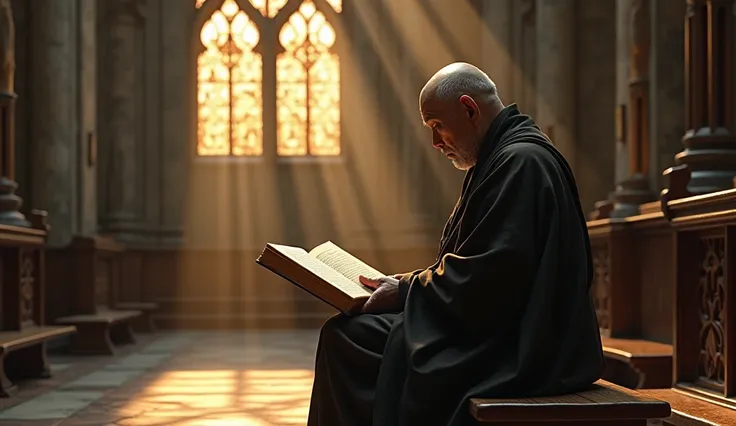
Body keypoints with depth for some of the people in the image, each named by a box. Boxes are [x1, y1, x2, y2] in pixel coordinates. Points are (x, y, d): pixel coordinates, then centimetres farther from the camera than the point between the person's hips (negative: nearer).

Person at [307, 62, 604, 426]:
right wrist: (408, 285, 8)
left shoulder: (521, 162, -15)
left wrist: (406, 292, -11)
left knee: (346, 337, -17)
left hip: (513, 351, -10)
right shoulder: (500, 158, 18)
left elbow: (485, 276, -21)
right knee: (347, 334, 6)